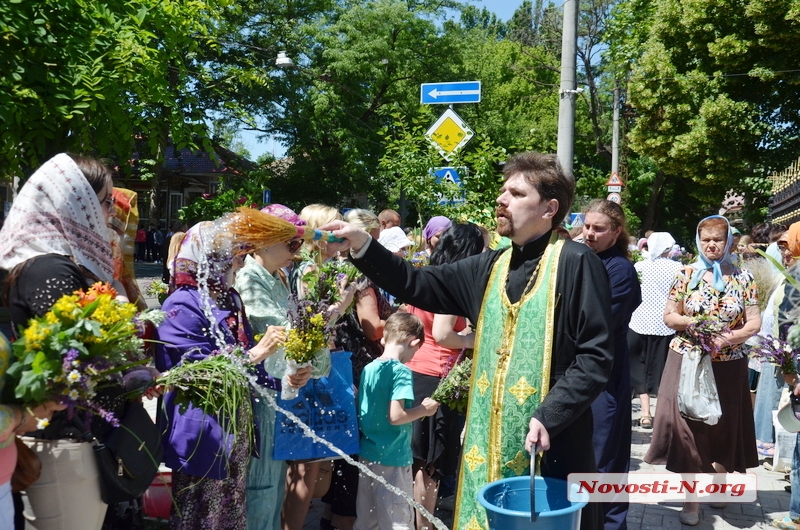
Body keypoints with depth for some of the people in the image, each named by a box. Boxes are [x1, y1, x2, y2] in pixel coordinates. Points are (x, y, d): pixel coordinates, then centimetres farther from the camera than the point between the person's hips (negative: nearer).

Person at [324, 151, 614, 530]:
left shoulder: (575, 263, -9)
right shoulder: (491, 268, 10)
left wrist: (549, 416, -20)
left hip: (553, 444, -6)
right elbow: (417, 285, 10)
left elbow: (597, 355, -12)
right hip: (491, 440, 6)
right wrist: (362, 246, -3)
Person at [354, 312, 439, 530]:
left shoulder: (368, 369, 4)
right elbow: (395, 417, -24)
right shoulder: (401, 372, -17)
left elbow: (361, 412, 11)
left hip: (367, 454, 7)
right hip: (393, 458, -7)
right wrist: (424, 409, -9)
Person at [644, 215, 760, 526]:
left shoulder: (743, 278, 3)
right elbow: (668, 317, 3)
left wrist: (732, 337, -17)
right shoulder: (686, 275, 1)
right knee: (687, 425, -2)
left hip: (728, 365, 1)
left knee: (724, 426, 9)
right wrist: (689, 322, -17)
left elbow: (754, 322, 0)